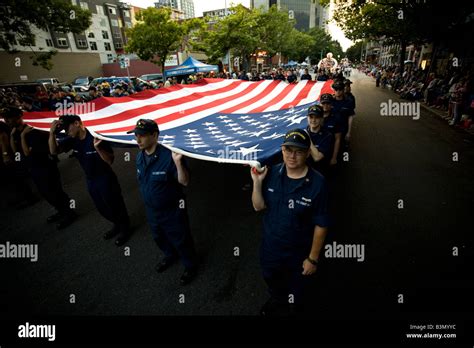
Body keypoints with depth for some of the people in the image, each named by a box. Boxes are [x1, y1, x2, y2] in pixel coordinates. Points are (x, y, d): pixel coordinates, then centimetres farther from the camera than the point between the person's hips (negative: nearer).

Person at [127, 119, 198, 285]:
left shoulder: (168, 156, -28)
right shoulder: (140, 156, -4)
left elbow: (184, 182, -25)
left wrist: (178, 162, -41)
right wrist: (148, 201, 16)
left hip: (172, 211, -7)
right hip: (151, 210, 7)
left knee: (180, 241, 13)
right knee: (159, 238, 29)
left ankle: (191, 266, 40)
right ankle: (170, 256, 59)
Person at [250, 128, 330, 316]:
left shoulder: (317, 183, -25)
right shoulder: (272, 173, -14)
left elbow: (321, 225, -17)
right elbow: (259, 206, -8)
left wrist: (313, 258, -10)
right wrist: (257, 182, -24)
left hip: (298, 253, -3)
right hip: (270, 247, 4)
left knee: (295, 295, 26)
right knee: (272, 282, 34)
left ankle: (292, 308, 60)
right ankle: (276, 301, 67)